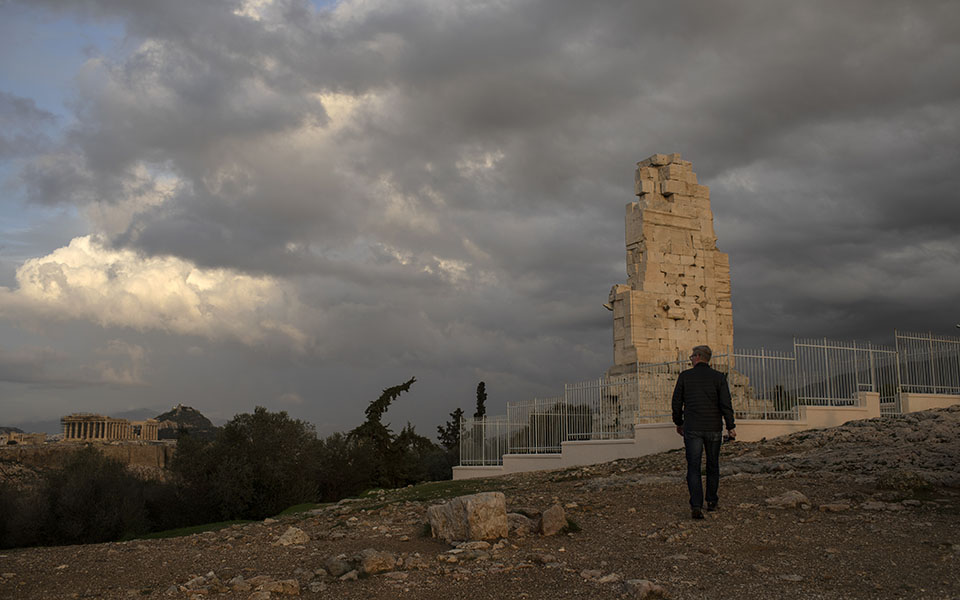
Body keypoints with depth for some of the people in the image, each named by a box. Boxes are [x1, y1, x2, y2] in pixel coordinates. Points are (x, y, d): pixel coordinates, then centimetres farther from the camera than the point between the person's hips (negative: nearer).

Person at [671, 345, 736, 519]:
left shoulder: (685, 376, 0)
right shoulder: (719, 377, 0)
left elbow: (677, 402, 3)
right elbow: (726, 404, -8)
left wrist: (678, 423, 16)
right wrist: (730, 426, -2)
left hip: (692, 428, -1)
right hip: (713, 427, 1)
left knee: (693, 467, -3)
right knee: (712, 465, 18)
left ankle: (696, 505, -17)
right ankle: (711, 501, 28)